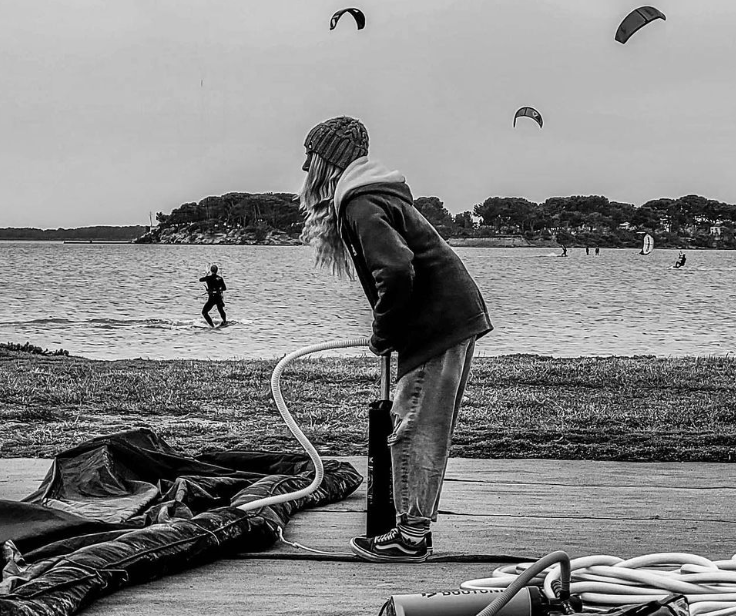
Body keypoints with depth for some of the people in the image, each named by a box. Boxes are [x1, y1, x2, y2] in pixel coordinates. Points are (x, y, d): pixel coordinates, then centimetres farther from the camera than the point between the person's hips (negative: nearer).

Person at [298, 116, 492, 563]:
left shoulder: (360, 205, -14)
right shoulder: (378, 193, 18)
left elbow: (397, 271, -27)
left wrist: (383, 333, -13)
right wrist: (388, 329, 15)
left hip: (436, 325, -10)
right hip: (458, 317, 10)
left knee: (415, 431, -5)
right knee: (430, 431, 13)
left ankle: (411, 538, -2)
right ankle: (416, 526, 20)